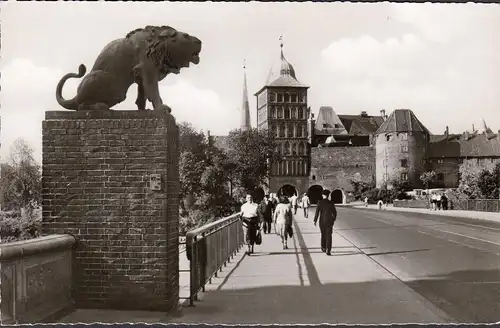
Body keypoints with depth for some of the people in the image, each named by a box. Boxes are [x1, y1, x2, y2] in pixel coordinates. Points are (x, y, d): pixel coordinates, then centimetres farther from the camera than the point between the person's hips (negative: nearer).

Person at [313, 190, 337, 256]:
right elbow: (334, 212, 7)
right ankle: (328, 251, -13)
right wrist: (334, 219, 23)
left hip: (322, 221, 0)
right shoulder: (331, 203, 0)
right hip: (329, 221, 0)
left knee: (323, 234, 21)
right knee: (328, 236, -2)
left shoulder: (320, 202, -6)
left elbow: (317, 212, -10)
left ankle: (323, 248, 32)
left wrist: (315, 221, -6)